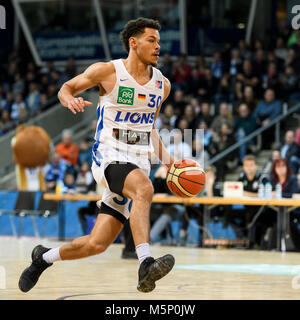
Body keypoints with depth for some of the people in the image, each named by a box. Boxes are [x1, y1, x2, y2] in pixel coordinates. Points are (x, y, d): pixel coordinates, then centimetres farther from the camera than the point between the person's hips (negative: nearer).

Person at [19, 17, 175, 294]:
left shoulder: (162, 84, 10)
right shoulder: (107, 72, -4)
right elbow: (67, 87, 8)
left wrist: (164, 157, 10)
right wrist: (70, 99, -16)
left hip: (138, 164, 5)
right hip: (109, 157, -5)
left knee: (96, 244, -1)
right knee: (144, 188, -38)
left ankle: (44, 257, 25)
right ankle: (145, 266, -44)